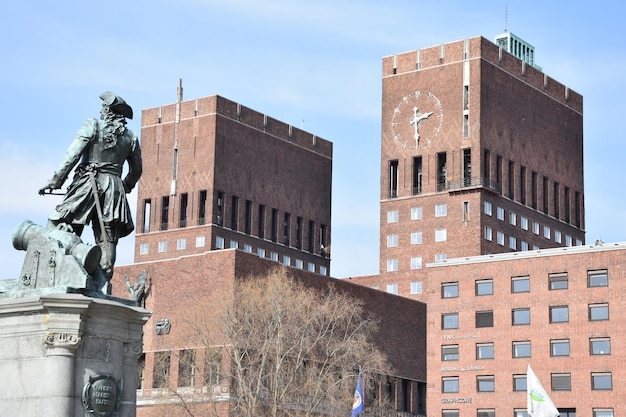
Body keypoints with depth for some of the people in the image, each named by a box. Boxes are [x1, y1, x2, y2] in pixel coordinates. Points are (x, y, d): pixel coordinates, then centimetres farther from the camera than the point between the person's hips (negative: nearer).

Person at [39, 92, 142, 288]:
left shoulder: (92, 126, 2)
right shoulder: (130, 137, 13)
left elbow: (72, 155, -6)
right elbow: (136, 170, 20)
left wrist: (54, 181, -5)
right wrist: (126, 188, 38)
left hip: (88, 182, -4)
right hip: (114, 188, 4)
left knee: (57, 227, -1)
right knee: (107, 240, 3)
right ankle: (101, 284, -4)